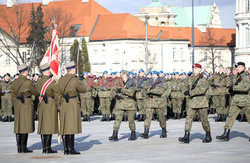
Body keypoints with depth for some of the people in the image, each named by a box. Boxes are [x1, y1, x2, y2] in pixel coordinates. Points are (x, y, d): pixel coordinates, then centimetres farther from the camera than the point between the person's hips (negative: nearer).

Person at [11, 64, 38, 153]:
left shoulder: (14, 82, 6)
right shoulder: (28, 82, -13)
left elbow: (13, 96, 9)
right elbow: (36, 92, -1)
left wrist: (16, 105, 16)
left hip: (17, 105, 7)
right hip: (27, 105, -7)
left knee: (18, 126, 9)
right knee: (26, 126, -3)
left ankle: (19, 147, 10)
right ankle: (23, 147, -4)